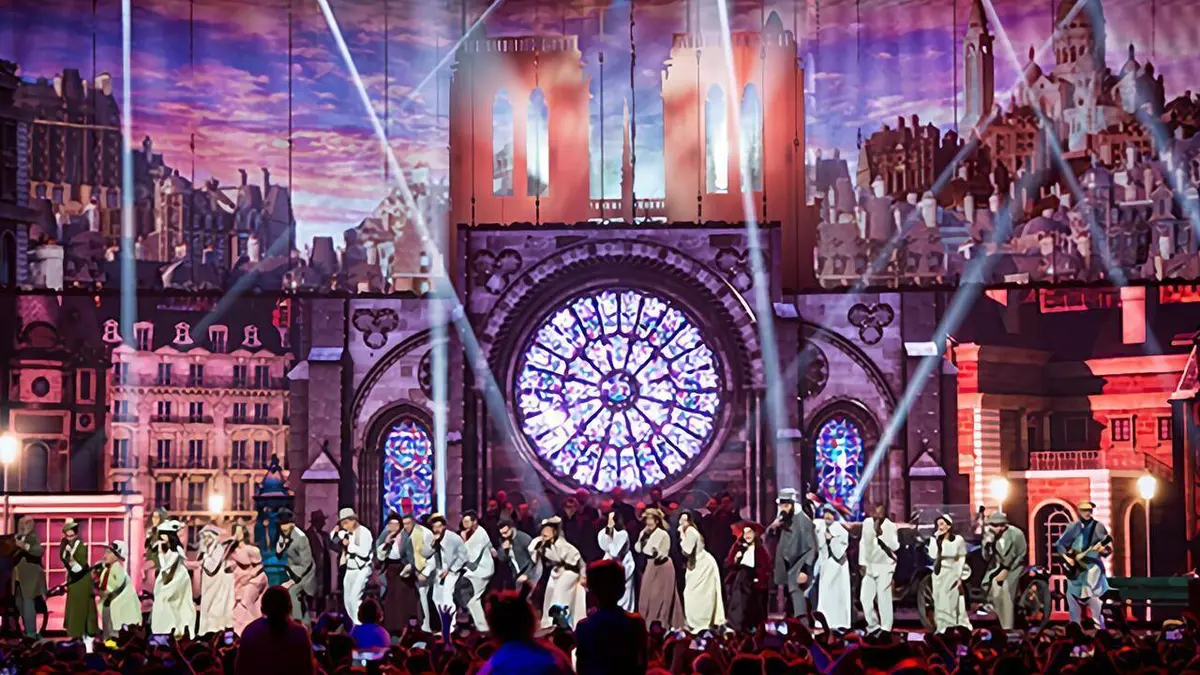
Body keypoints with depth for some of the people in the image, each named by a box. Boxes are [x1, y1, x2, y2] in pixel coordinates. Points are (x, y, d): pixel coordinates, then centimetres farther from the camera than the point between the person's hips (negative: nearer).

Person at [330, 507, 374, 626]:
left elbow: (364, 553, -21)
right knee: (347, 600, 9)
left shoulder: (364, 532, -14)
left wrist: (349, 545, -17)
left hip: (362, 570, -8)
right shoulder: (346, 532, 5)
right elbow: (334, 540, 20)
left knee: (355, 598, -20)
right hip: (349, 570, 8)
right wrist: (335, 532, 0)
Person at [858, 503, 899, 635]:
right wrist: (862, 563, 6)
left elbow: (895, 546, -20)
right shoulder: (867, 523, 3)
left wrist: (881, 534, -26)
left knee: (883, 598, -8)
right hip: (869, 566, 5)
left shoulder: (891, 526, -10)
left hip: (885, 566, -5)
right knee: (865, 598, 3)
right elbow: (863, 543, 10)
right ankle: (873, 625, 18)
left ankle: (885, 629, -2)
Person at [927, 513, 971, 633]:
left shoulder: (958, 540, -2)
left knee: (954, 603, -4)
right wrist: (937, 539, -11)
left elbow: (962, 559, -1)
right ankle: (942, 629, 5)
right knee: (940, 603, 2)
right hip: (939, 575, 3)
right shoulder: (935, 539, 4)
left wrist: (960, 577, -7)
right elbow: (933, 555, -10)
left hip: (953, 574, -3)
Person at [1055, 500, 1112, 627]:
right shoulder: (1073, 527, 4)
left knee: (1089, 593, -18)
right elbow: (1059, 545, 10)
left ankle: (1098, 624, -6)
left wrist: (1103, 550, -23)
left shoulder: (1098, 526, -3)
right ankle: (1074, 625, 24)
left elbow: (1109, 548, -1)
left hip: (1093, 564, -4)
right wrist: (1066, 556, -6)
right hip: (1075, 566, 4)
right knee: (1072, 595, 9)